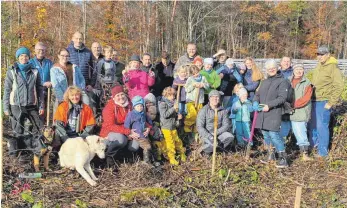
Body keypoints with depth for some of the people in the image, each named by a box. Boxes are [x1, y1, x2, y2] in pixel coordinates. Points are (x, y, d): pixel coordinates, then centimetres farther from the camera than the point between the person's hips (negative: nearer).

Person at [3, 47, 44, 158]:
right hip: (17, 106, -2)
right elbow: (6, 90, 3)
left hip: (32, 106, 2)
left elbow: (39, 89, 8)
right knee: (18, 132, 0)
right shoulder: (12, 72, 1)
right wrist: (6, 107, -1)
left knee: (41, 129, 3)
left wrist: (41, 105, 4)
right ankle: (13, 152, 15)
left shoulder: (34, 72, 6)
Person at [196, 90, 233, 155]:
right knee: (212, 146, -33)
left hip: (219, 133, 4)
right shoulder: (203, 110, -6)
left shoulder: (223, 111, 4)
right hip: (206, 134, -4)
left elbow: (226, 125, -2)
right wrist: (209, 136, -23)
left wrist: (216, 133, -18)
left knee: (230, 136, -25)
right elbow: (199, 127, -11)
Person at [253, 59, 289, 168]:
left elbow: (282, 98, -12)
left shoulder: (281, 81, -4)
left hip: (274, 113, -7)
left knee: (274, 134, -13)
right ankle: (270, 155, 27)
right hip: (262, 113, 7)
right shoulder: (264, 82, 19)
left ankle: (283, 158, -5)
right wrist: (255, 102, -3)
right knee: (265, 134, 12)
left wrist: (269, 105, -20)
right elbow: (257, 94, 19)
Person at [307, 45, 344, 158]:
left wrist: (331, 102, -17)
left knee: (321, 126, -4)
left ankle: (322, 152, 8)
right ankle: (312, 144, 35)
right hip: (314, 101, 8)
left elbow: (338, 86, -16)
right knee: (312, 124, 17)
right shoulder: (318, 66, 14)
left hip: (324, 102, -8)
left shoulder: (333, 68, -11)